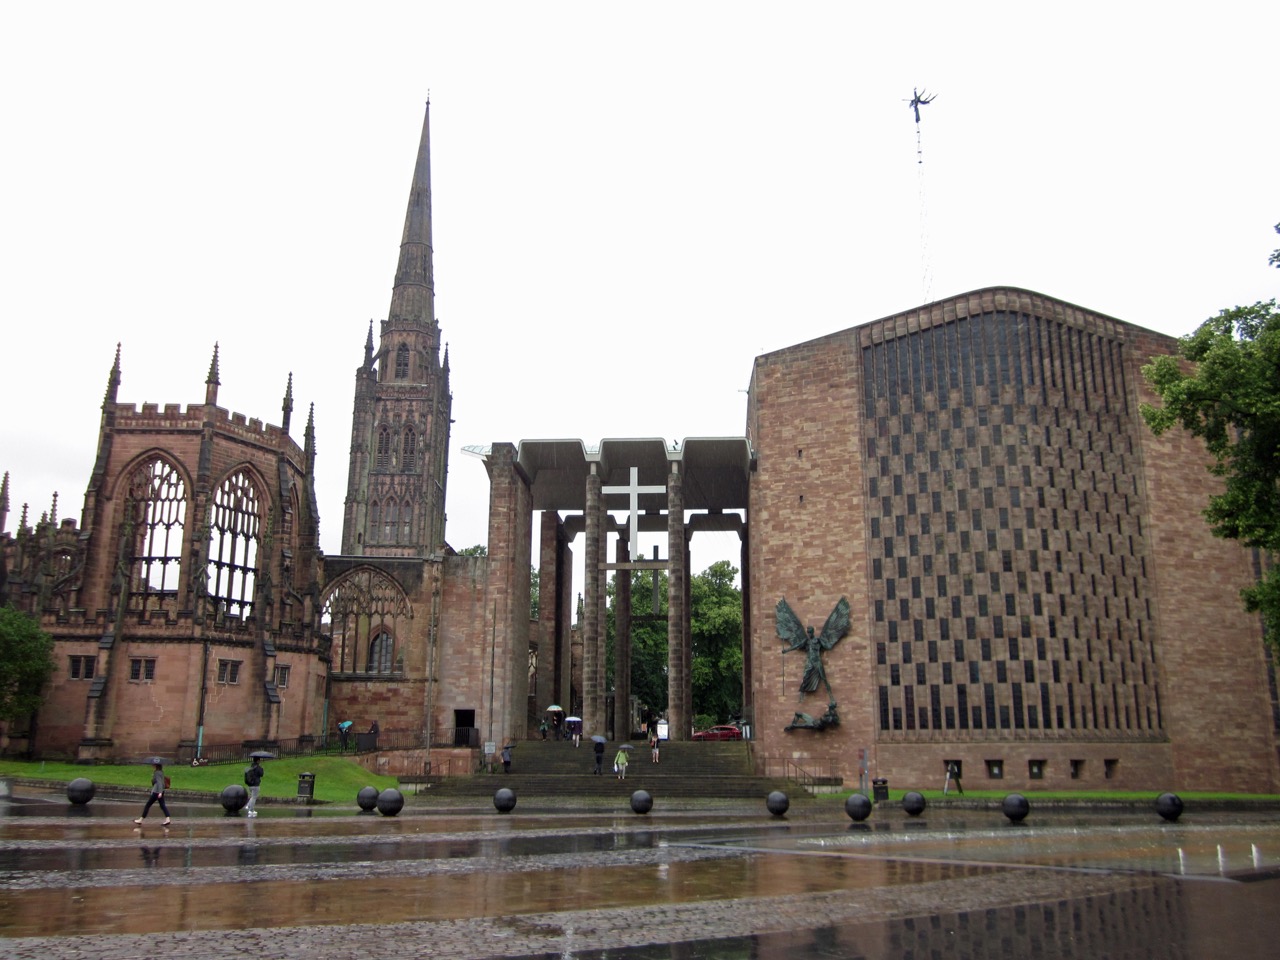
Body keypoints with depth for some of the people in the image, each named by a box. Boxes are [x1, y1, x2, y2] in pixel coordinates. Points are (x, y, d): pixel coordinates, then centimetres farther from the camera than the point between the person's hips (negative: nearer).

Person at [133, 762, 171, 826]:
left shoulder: (157, 773, -15)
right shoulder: (161, 772, 11)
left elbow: (159, 782, -24)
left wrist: (160, 792, -30)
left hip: (156, 792, -9)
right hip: (160, 791, 9)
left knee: (148, 805, 3)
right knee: (162, 805, 5)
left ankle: (141, 820, 11)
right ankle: (168, 819, -7)